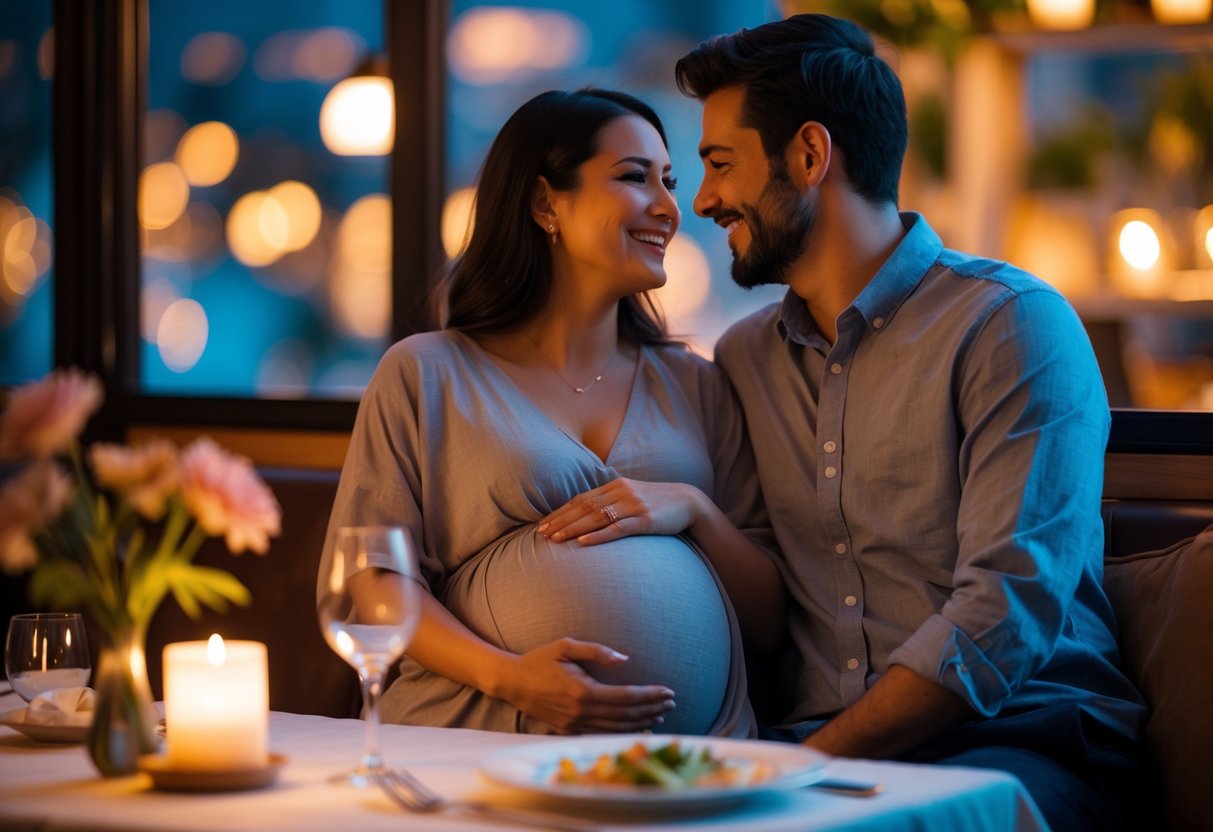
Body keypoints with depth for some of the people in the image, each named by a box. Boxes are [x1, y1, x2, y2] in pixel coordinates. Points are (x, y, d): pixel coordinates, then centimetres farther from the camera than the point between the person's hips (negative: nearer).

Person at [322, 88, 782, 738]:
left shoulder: (695, 387, 21)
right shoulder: (426, 374, 11)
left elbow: (769, 620, 18)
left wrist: (695, 510, -1)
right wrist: (507, 675, -13)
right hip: (486, 750, -2)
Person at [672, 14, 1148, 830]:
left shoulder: (1012, 325, -3)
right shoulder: (742, 358, 17)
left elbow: (1006, 613, -13)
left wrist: (816, 764, -19)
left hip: (1017, 741, -4)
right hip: (813, 742, 5)